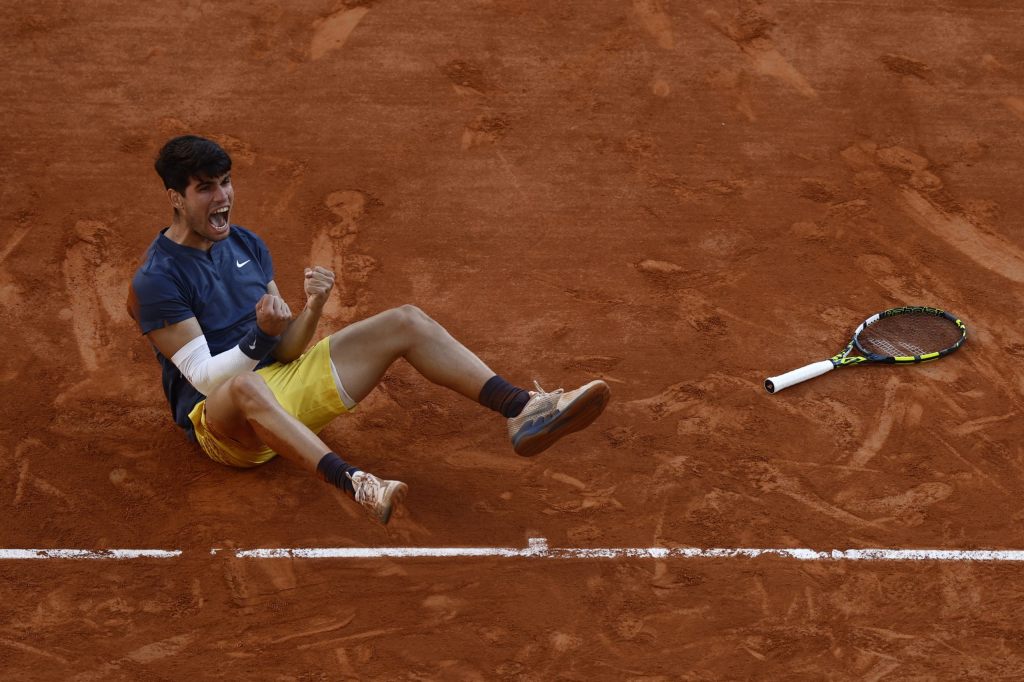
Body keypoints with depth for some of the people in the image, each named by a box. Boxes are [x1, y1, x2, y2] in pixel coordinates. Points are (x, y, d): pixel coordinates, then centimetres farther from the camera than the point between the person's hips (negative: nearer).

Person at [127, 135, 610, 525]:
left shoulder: (246, 245, 9)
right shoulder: (155, 280, -12)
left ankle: (523, 411, -18)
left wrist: (312, 310, -15)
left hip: (282, 379, 7)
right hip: (219, 419, -7)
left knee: (405, 322, -6)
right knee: (248, 388, -46)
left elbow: (285, 350, 5)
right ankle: (355, 484, -65)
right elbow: (206, 376, -18)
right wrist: (260, 335, -33)